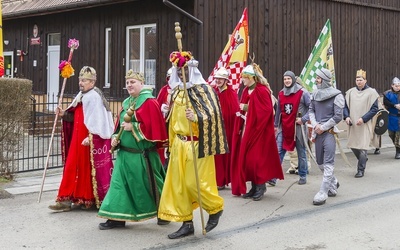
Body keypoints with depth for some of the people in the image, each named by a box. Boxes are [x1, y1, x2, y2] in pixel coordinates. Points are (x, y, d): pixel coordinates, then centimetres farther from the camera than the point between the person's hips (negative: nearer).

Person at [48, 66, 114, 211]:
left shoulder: (94, 97, -12)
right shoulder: (81, 96, 16)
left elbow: (95, 120, -19)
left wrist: (90, 137, -26)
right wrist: (64, 114, 2)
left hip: (91, 139, -9)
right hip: (78, 138, 9)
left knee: (88, 168, -2)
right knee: (73, 167, 8)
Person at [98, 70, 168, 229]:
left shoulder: (149, 102, -10)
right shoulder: (126, 103, 13)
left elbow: (153, 126, -18)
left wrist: (133, 127, -19)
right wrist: (115, 137, 1)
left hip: (142, 154, -7)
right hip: (124, 152, 7)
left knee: (149, 184, 4)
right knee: (120, 183, 3)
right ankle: (117, 217, 7)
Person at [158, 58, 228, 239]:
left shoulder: (203, 90, -8)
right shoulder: (177, 92, 12)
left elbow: (212, 116, -16)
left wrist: (196, 117, -34)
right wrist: (172, 142, 20)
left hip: (196, 144, -7)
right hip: (179, 143, 7)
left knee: (194, 183, -6)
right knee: (177, 184, 5)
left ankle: (216, 208, 21)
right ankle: (187, 223, 13)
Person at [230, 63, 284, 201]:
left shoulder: (262, 90, -13)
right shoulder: (246, 91, 12)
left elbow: (266, 110, -20)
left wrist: (247, 108, -18)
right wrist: (241, 111, 2)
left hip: (258, 130, -8)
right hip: (246, 129, 8)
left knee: (256, 158, -6)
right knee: (246, 158, 7)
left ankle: (261, 186, 7)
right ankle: (254, 187, 15)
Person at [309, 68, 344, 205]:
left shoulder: (336, 95, -8)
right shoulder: (315, 94, 8)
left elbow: (338, 116, -10)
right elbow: (311, 110, 11)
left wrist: (323, 127, -10)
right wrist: (315, 125, -6)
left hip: (329, 132, -6)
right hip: (318, 132, 6)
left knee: (328, 164, -8)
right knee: (320, 162, 15)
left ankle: (322, 193, -9)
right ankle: (333, 182, 38)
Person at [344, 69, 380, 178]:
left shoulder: (371, 92, -3)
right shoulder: (350, 92, 7)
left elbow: (374, 109, -5)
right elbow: (345, 106, 12)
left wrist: (363, 119, -15)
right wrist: (347, 116, -6)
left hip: (365, 125, -4)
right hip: (352, 124, 4)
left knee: (362, 147, -6)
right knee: (353, 145, 11)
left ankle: (361, 170, 4)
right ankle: (363, 158, 39)